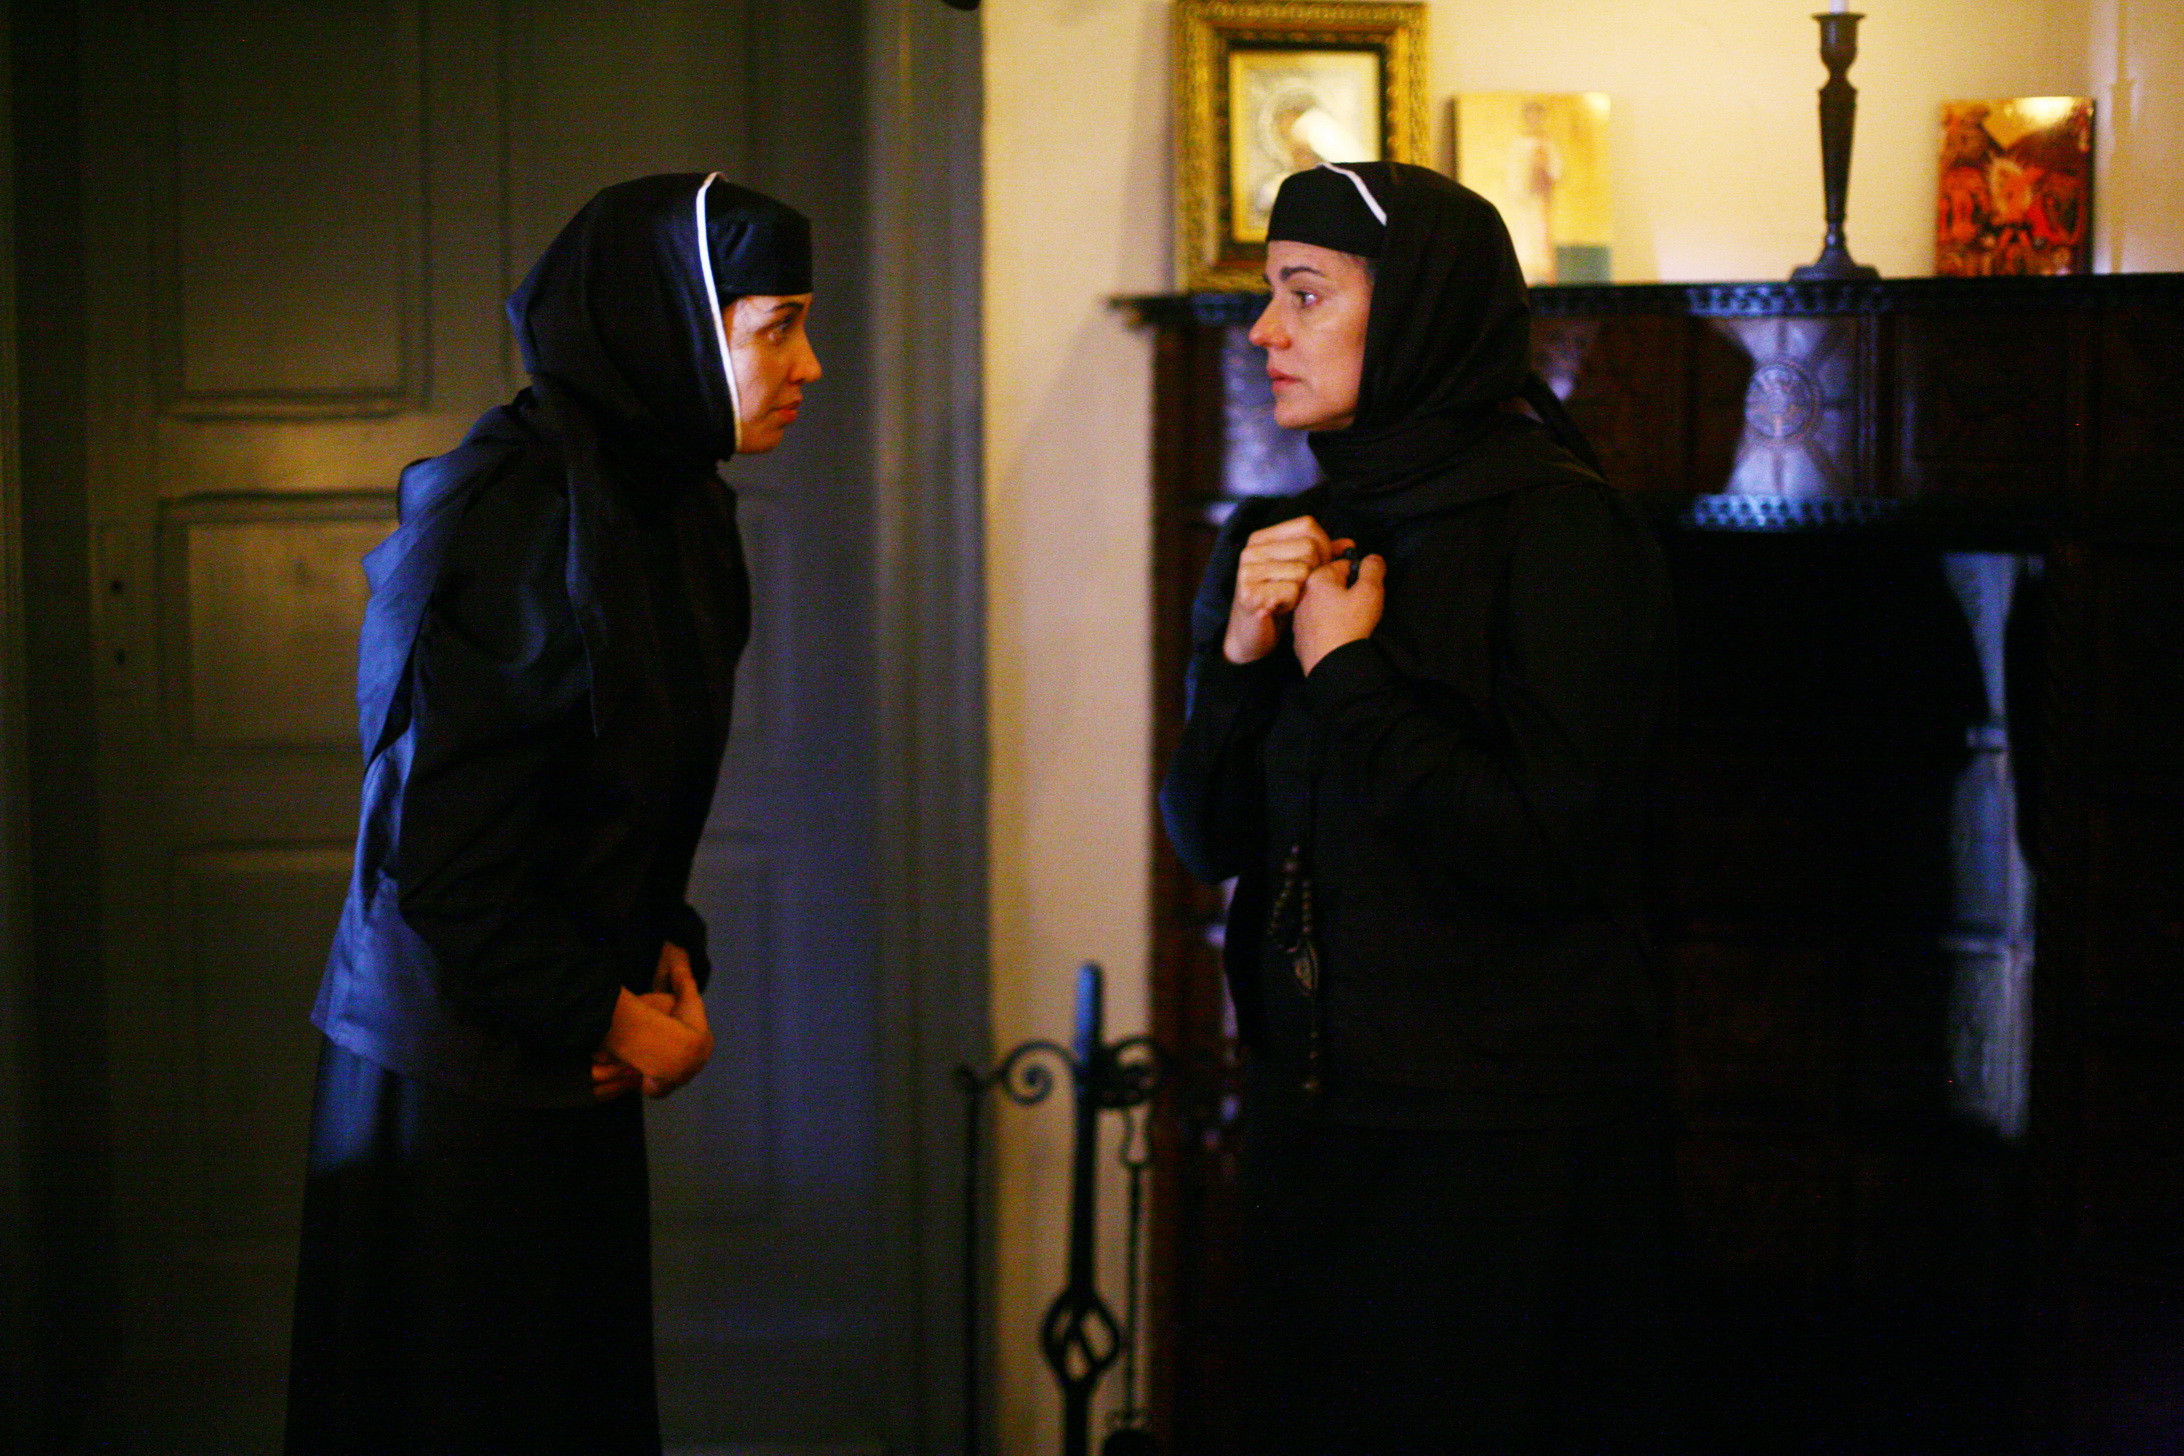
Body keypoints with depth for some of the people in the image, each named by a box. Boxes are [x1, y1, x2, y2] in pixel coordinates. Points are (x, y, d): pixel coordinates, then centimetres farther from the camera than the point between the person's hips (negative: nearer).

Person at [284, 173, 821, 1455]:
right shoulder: (511, 508, -19)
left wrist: (664, 958, 0)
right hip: (458, 1071, -9)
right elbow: (435, 833, -22)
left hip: (572, 1061, 9)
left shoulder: (670, 504, 9)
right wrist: (606, 1015, -13)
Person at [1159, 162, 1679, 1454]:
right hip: (1314, 1105, 7)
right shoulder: (1281, 540, 8)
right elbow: (1208, 838, 8)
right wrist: (1242, 655, -8)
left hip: (1500, 1128, -7)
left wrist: (1345, 670, -15)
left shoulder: (1559, 532, -12)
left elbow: (1545, 850, -21)